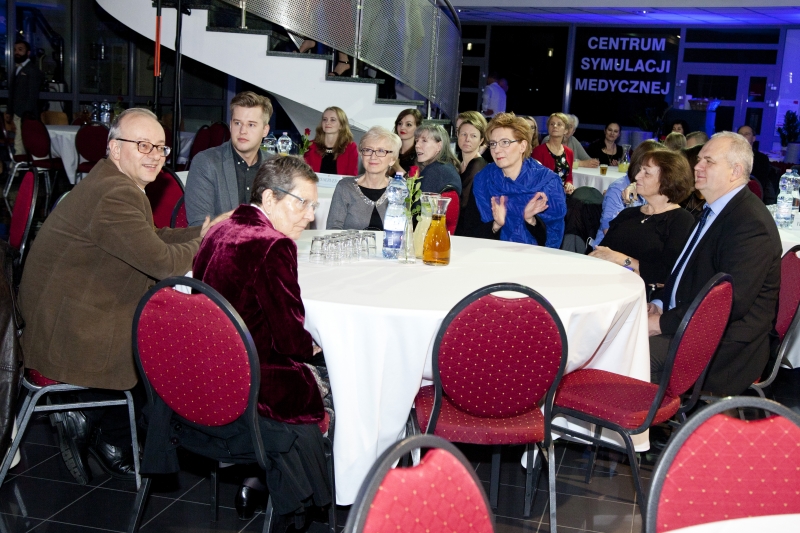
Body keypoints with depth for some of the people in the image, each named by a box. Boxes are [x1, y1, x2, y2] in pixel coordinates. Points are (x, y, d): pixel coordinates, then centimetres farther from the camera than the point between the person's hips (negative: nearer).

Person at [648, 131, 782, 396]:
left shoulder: (751, 225, -18)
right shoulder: (714, 210, 13)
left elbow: (731, 302, -24)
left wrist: (664, 322, -19)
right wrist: (659, 304, 3)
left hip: (726, 345, -10)